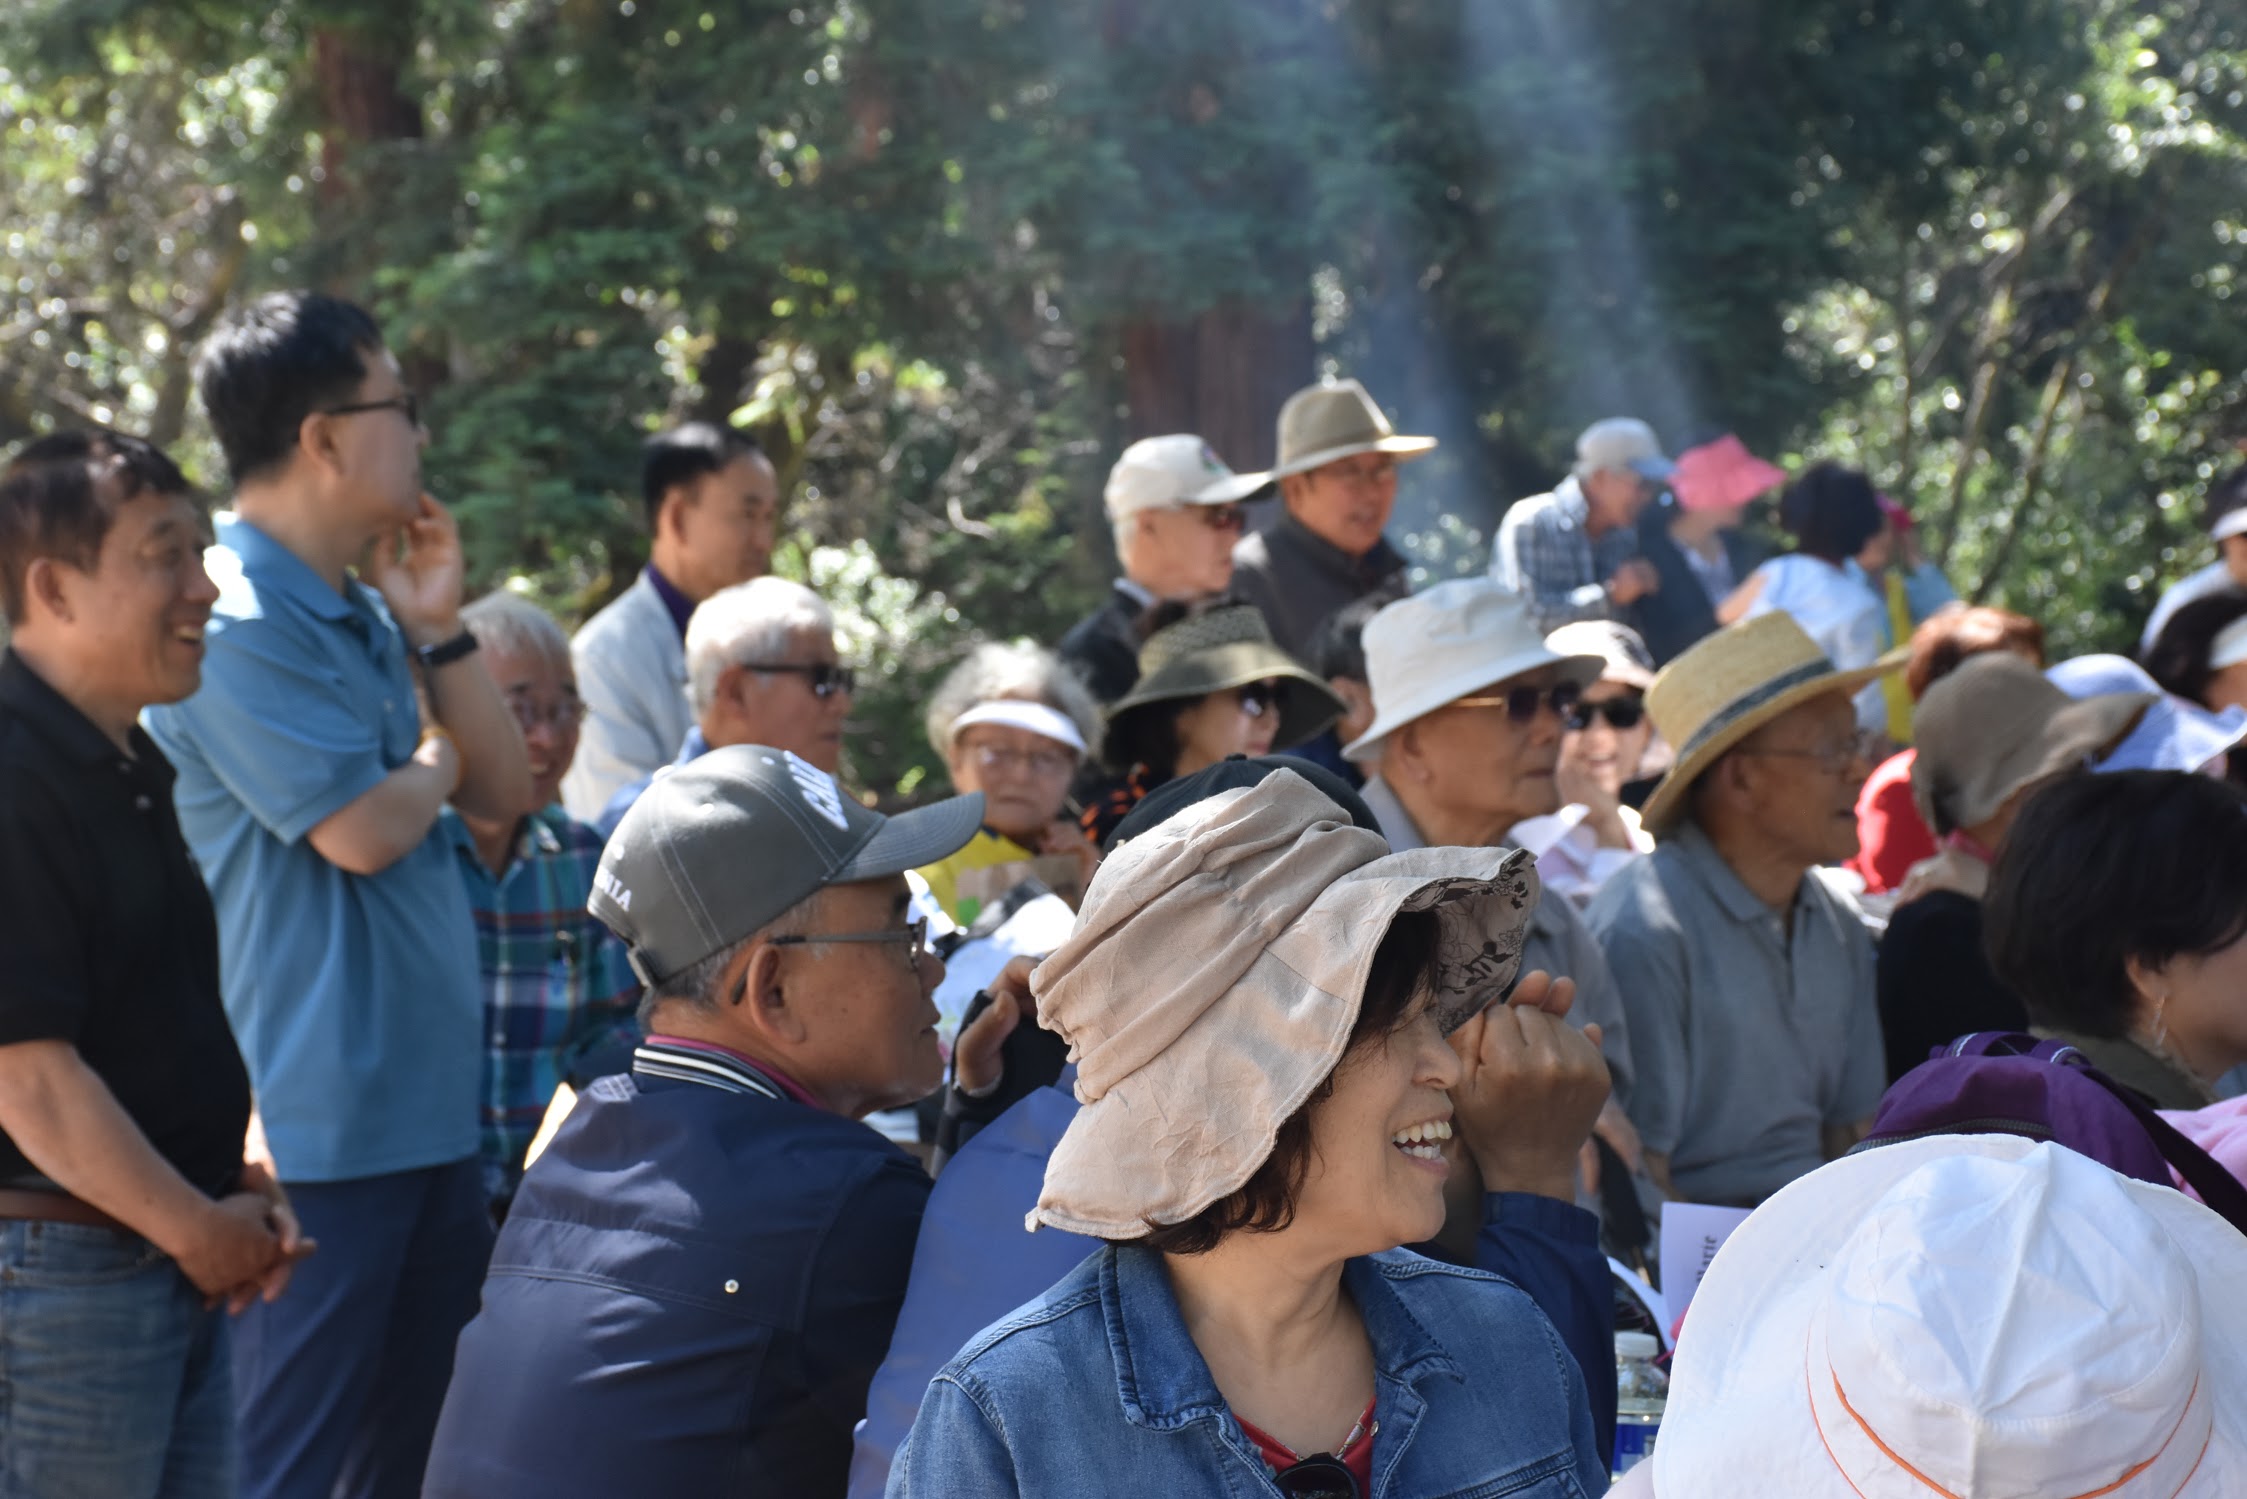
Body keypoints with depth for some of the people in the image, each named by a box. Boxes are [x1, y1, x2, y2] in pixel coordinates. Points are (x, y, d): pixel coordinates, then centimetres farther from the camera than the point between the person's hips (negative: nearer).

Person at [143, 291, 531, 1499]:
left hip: (429, 1109, 9)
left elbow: (503, 792, 15)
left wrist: (437, 629, 3)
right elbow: (361, 828, -21)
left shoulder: (364, 615, 13)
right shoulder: (232, 621, -16)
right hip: (318, 1131, -9)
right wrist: (435, 763, 1)